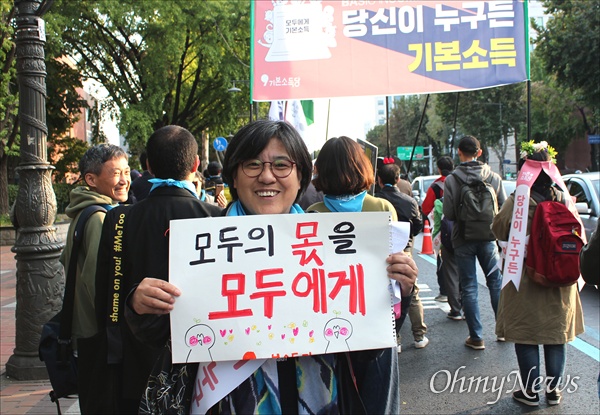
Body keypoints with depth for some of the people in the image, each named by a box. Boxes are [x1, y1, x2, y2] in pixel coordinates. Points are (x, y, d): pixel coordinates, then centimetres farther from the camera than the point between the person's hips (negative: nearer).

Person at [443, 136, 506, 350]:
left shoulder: (451, 180, -11)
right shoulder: (494, 177, -3)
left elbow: (448, 213, -13)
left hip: (463, 240, -2)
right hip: (488, 238, 2)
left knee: (469, 288, 5)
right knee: (496, 282, 17)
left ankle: (476, 337, 8)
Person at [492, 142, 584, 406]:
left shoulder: (517, 201, -15)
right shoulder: (564, 199, 0)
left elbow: (499, 228, -6)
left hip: (526, 280, -4)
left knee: (526, 338, 7)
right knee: (557, 336, 14)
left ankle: (531, 392, 15)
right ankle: (554, 390, 24)